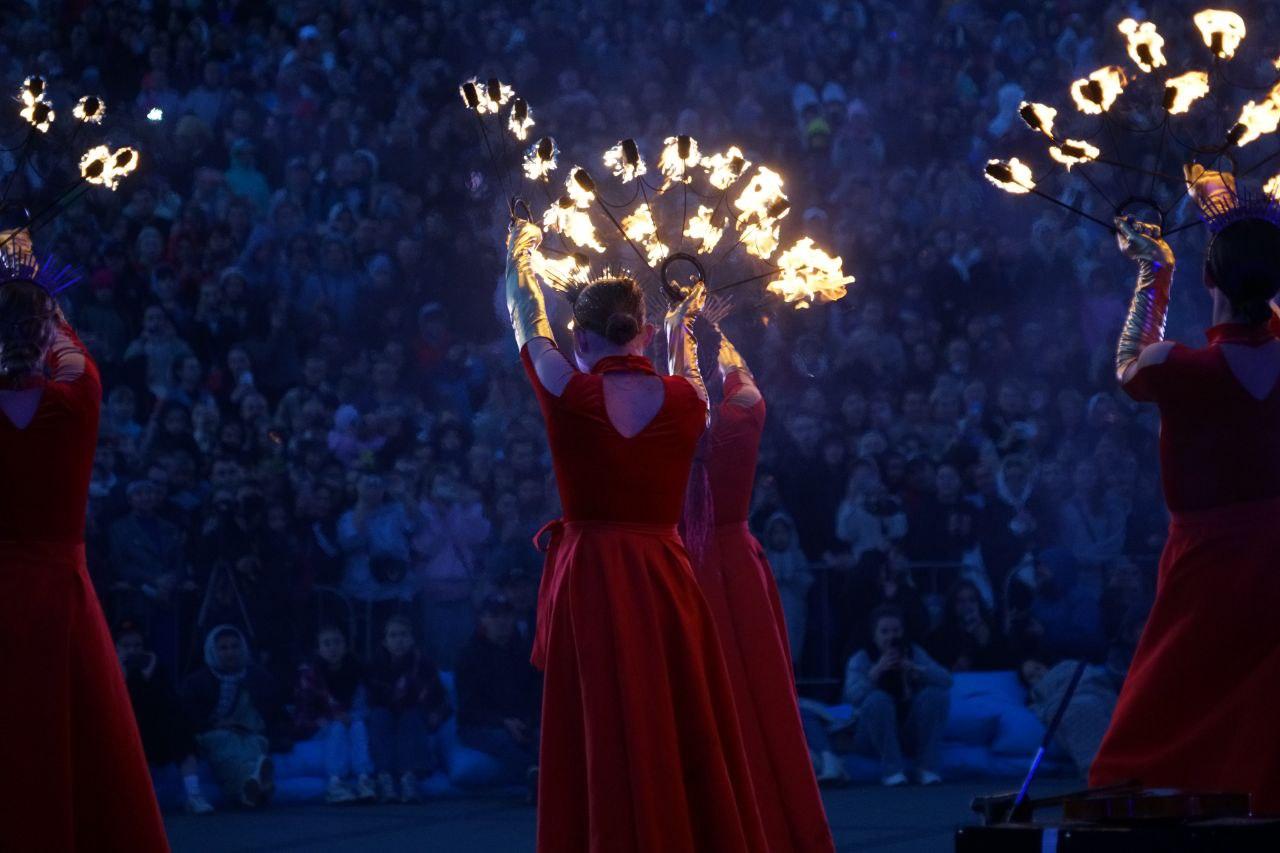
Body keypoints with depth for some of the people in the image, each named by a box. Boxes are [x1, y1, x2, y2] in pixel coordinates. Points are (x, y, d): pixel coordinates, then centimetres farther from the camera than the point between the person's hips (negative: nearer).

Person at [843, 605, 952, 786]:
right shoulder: (860, 660, -5)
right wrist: (876, 672, -36)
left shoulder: (914, 653, 4)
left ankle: (927, 766, -19)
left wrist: (916, 670, -26)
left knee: (936, 694, -21)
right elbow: (852, 695, -24)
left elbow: (946, 680, -10)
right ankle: (892, 769, -29)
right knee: (878, 699, -32)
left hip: (911, 730, 3)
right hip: (874, 735, -3)